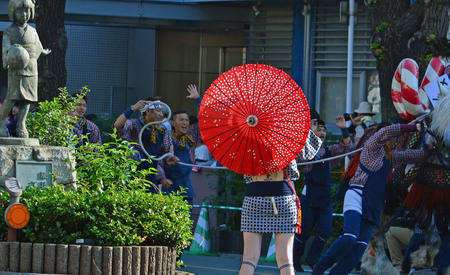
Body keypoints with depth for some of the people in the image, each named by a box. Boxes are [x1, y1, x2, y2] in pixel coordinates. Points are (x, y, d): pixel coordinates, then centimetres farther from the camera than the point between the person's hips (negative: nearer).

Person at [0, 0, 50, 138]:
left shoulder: (32, 31, 14)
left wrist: (44, 52, 53)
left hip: (31, 70, 5)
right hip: (16, 70, -5)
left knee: (27, 98, -2)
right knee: (12, 97, -12)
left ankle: (21, 126, -1)